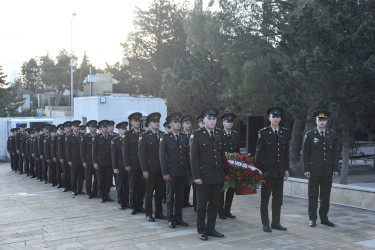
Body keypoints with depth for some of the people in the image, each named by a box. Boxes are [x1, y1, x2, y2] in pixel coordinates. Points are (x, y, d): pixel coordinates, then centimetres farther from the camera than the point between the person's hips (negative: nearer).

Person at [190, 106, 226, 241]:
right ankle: (202, 230, 16)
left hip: (218, 176, 5)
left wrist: (225, 171, 10)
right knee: (202, 204, 4)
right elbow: (193, 157, -7)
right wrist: (196, 176, -12)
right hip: (204, 176, -5)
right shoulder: (197, 135, -5)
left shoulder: (219, 134, 11)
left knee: (215, 203, 11)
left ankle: (211, 228, 23)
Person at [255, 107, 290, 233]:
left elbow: (286, 152, 12)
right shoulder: (263, 132, -3)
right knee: (265, 198, 3)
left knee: (278, 198, 9)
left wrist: (287, 169, 8)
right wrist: (258, 169, -9)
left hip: (280, 170, 4)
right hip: (267, 169, -4)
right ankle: (265, 224, 12)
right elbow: (258, 152, -4)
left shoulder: (284, 133, 9)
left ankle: (276, 222, 19)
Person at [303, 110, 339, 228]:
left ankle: (324, 218, 19)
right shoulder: (309, 135, 1)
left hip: (327, 171, 3)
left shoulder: (332, 135, 9)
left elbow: (335, 153, 10)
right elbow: (305, 153, -1)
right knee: (313, 195, 3)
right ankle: (312, 219, 11)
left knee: (325, 195, 8)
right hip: (314, 171, -3)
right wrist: (306, 169, -7)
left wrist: (336, 169, 3)